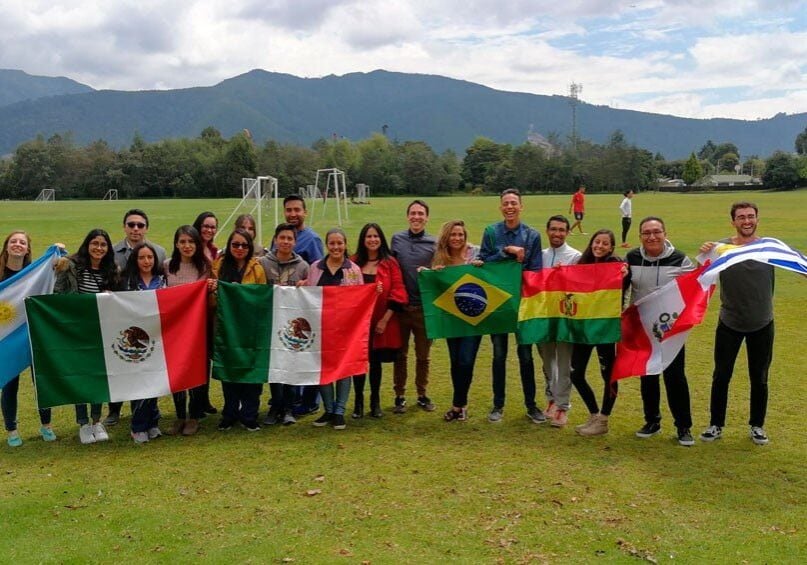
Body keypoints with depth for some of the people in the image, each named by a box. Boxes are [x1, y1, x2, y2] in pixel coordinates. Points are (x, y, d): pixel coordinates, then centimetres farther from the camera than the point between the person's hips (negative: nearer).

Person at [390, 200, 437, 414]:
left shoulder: (434, 244, 0)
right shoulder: (396, 239, 3)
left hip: (425, 308, 0)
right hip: (401, 306, 1)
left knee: (423, 356, 11)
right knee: (400, 354, 10)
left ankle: (422, 394, 26)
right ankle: (400, 396, 21)